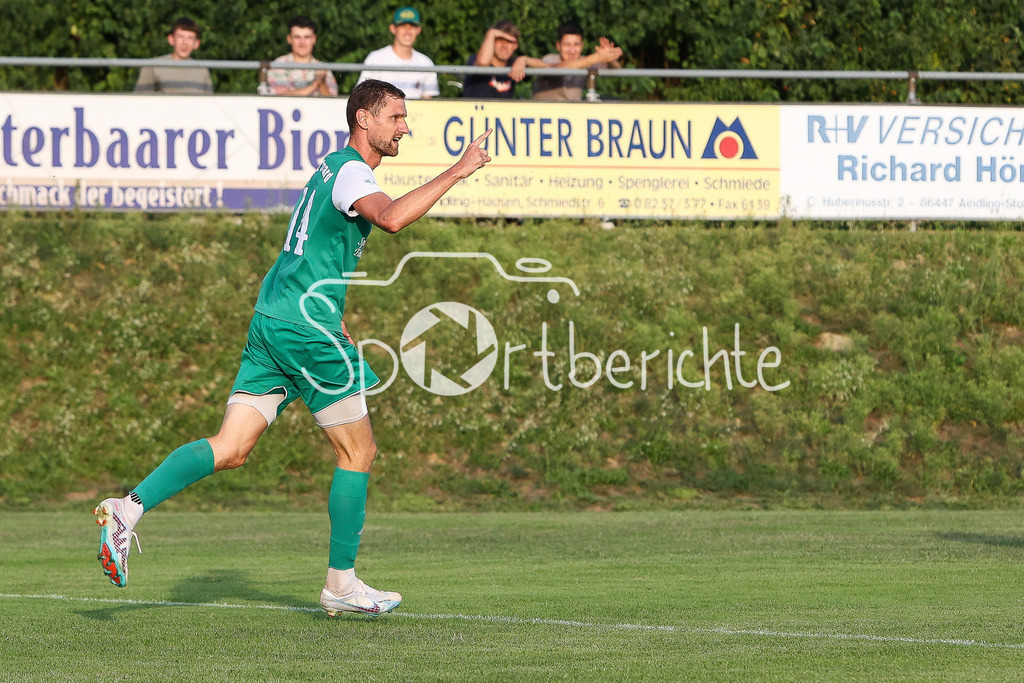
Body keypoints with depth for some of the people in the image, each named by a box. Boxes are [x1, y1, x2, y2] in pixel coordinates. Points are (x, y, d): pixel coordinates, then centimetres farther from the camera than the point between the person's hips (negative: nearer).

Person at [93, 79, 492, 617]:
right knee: (358, 452, 4)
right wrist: (455, 173, -26)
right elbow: (391, 217, -32)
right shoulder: (350, 171, -10)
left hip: (271, 321, 9)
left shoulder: (333, 168, 21)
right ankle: (340, 584, 9)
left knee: (230, 449, 0)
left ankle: (129, 507, -16)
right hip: (306, 326, -9)